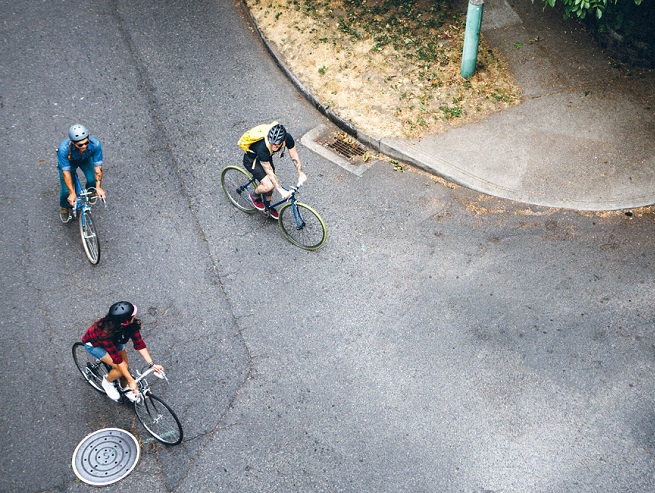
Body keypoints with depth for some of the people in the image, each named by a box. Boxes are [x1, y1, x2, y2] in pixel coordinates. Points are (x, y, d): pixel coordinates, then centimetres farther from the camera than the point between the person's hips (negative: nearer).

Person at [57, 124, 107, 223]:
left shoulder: (95, 144, -39)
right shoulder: (64, 148, -42)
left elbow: (98, 166, -30)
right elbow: (66, 172, -35)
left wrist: (98, 187, -37)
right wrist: (72, 193, -37)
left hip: (86, 160, 2)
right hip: (68, 162, -2)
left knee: (93, 180, -20)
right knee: (66, 190, -12)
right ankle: (64, 207, 23)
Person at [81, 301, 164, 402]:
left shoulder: (132, 324, -31)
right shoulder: (106, 332, -44)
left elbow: (139, 344, -21)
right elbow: (117, 360, -38)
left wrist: (152, 364, -29)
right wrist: (131, 381, -34)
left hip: (114, 340, 5)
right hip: (94, 343, -5)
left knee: (125, 367, 1)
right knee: (120, 368, -18)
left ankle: (124, 388, 31)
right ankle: (107, 382, 13)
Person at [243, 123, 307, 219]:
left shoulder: (287, 138, -30)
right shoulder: (262, 148, -43)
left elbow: (294, 155, -13)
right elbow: (270, 173, -35)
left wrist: (301, 173, -21)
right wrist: (282, 191, -34)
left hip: (266, 158, 6)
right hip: (252, 160, -6)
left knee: (271, 183, 11)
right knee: (269, 185, -20)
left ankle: (267, 206, 39)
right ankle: (255, 195, 12)